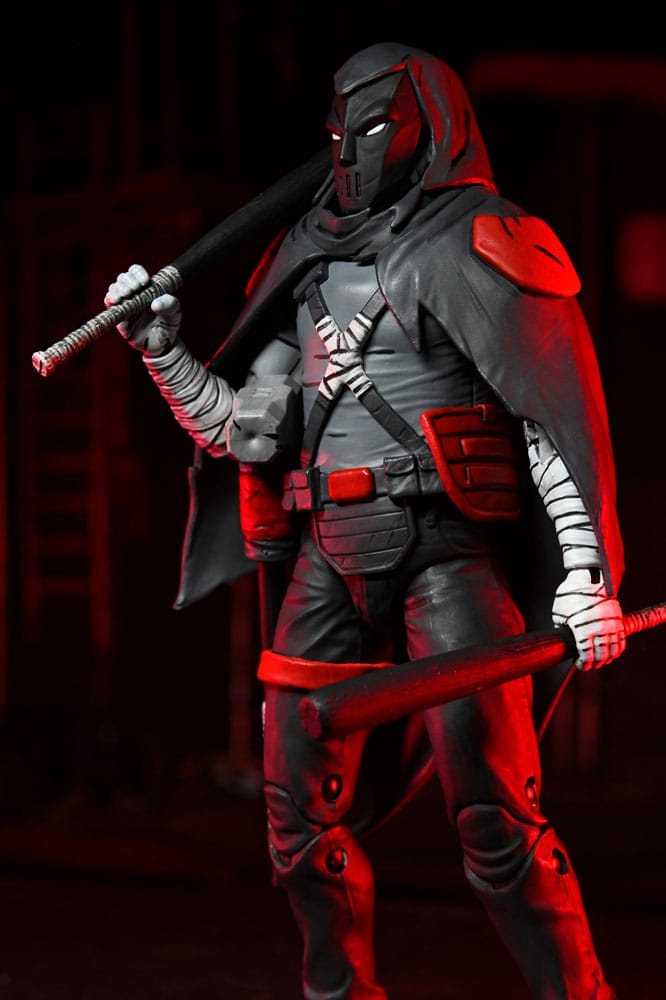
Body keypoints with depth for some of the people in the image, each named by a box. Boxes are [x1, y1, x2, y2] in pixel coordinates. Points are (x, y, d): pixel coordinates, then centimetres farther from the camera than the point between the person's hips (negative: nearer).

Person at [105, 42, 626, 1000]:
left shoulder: (478, 247, 1)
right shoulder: (311, 273, 19)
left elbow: (562, 415, -5)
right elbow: (235, 430, 20)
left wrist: (587, 569, -13)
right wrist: (161, 346, 7)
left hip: (445, 550, -6)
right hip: (330, 564, 6)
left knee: (495, 820, -12)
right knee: (302, 823, 7)